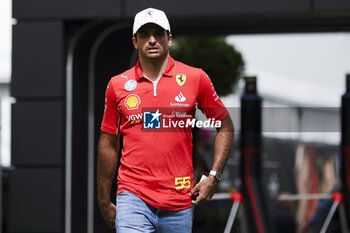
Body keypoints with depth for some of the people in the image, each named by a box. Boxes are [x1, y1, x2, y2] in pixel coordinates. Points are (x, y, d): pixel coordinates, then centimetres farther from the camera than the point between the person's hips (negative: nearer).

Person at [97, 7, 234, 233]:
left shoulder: (195, 78, 3)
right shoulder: (117, 85, 6)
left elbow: (225, 127, 12)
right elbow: (108, 144, 13)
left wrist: (213, 177, 1)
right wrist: (104, 202, 14)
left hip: (179, 202, 1)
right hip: (133, 197, 0)